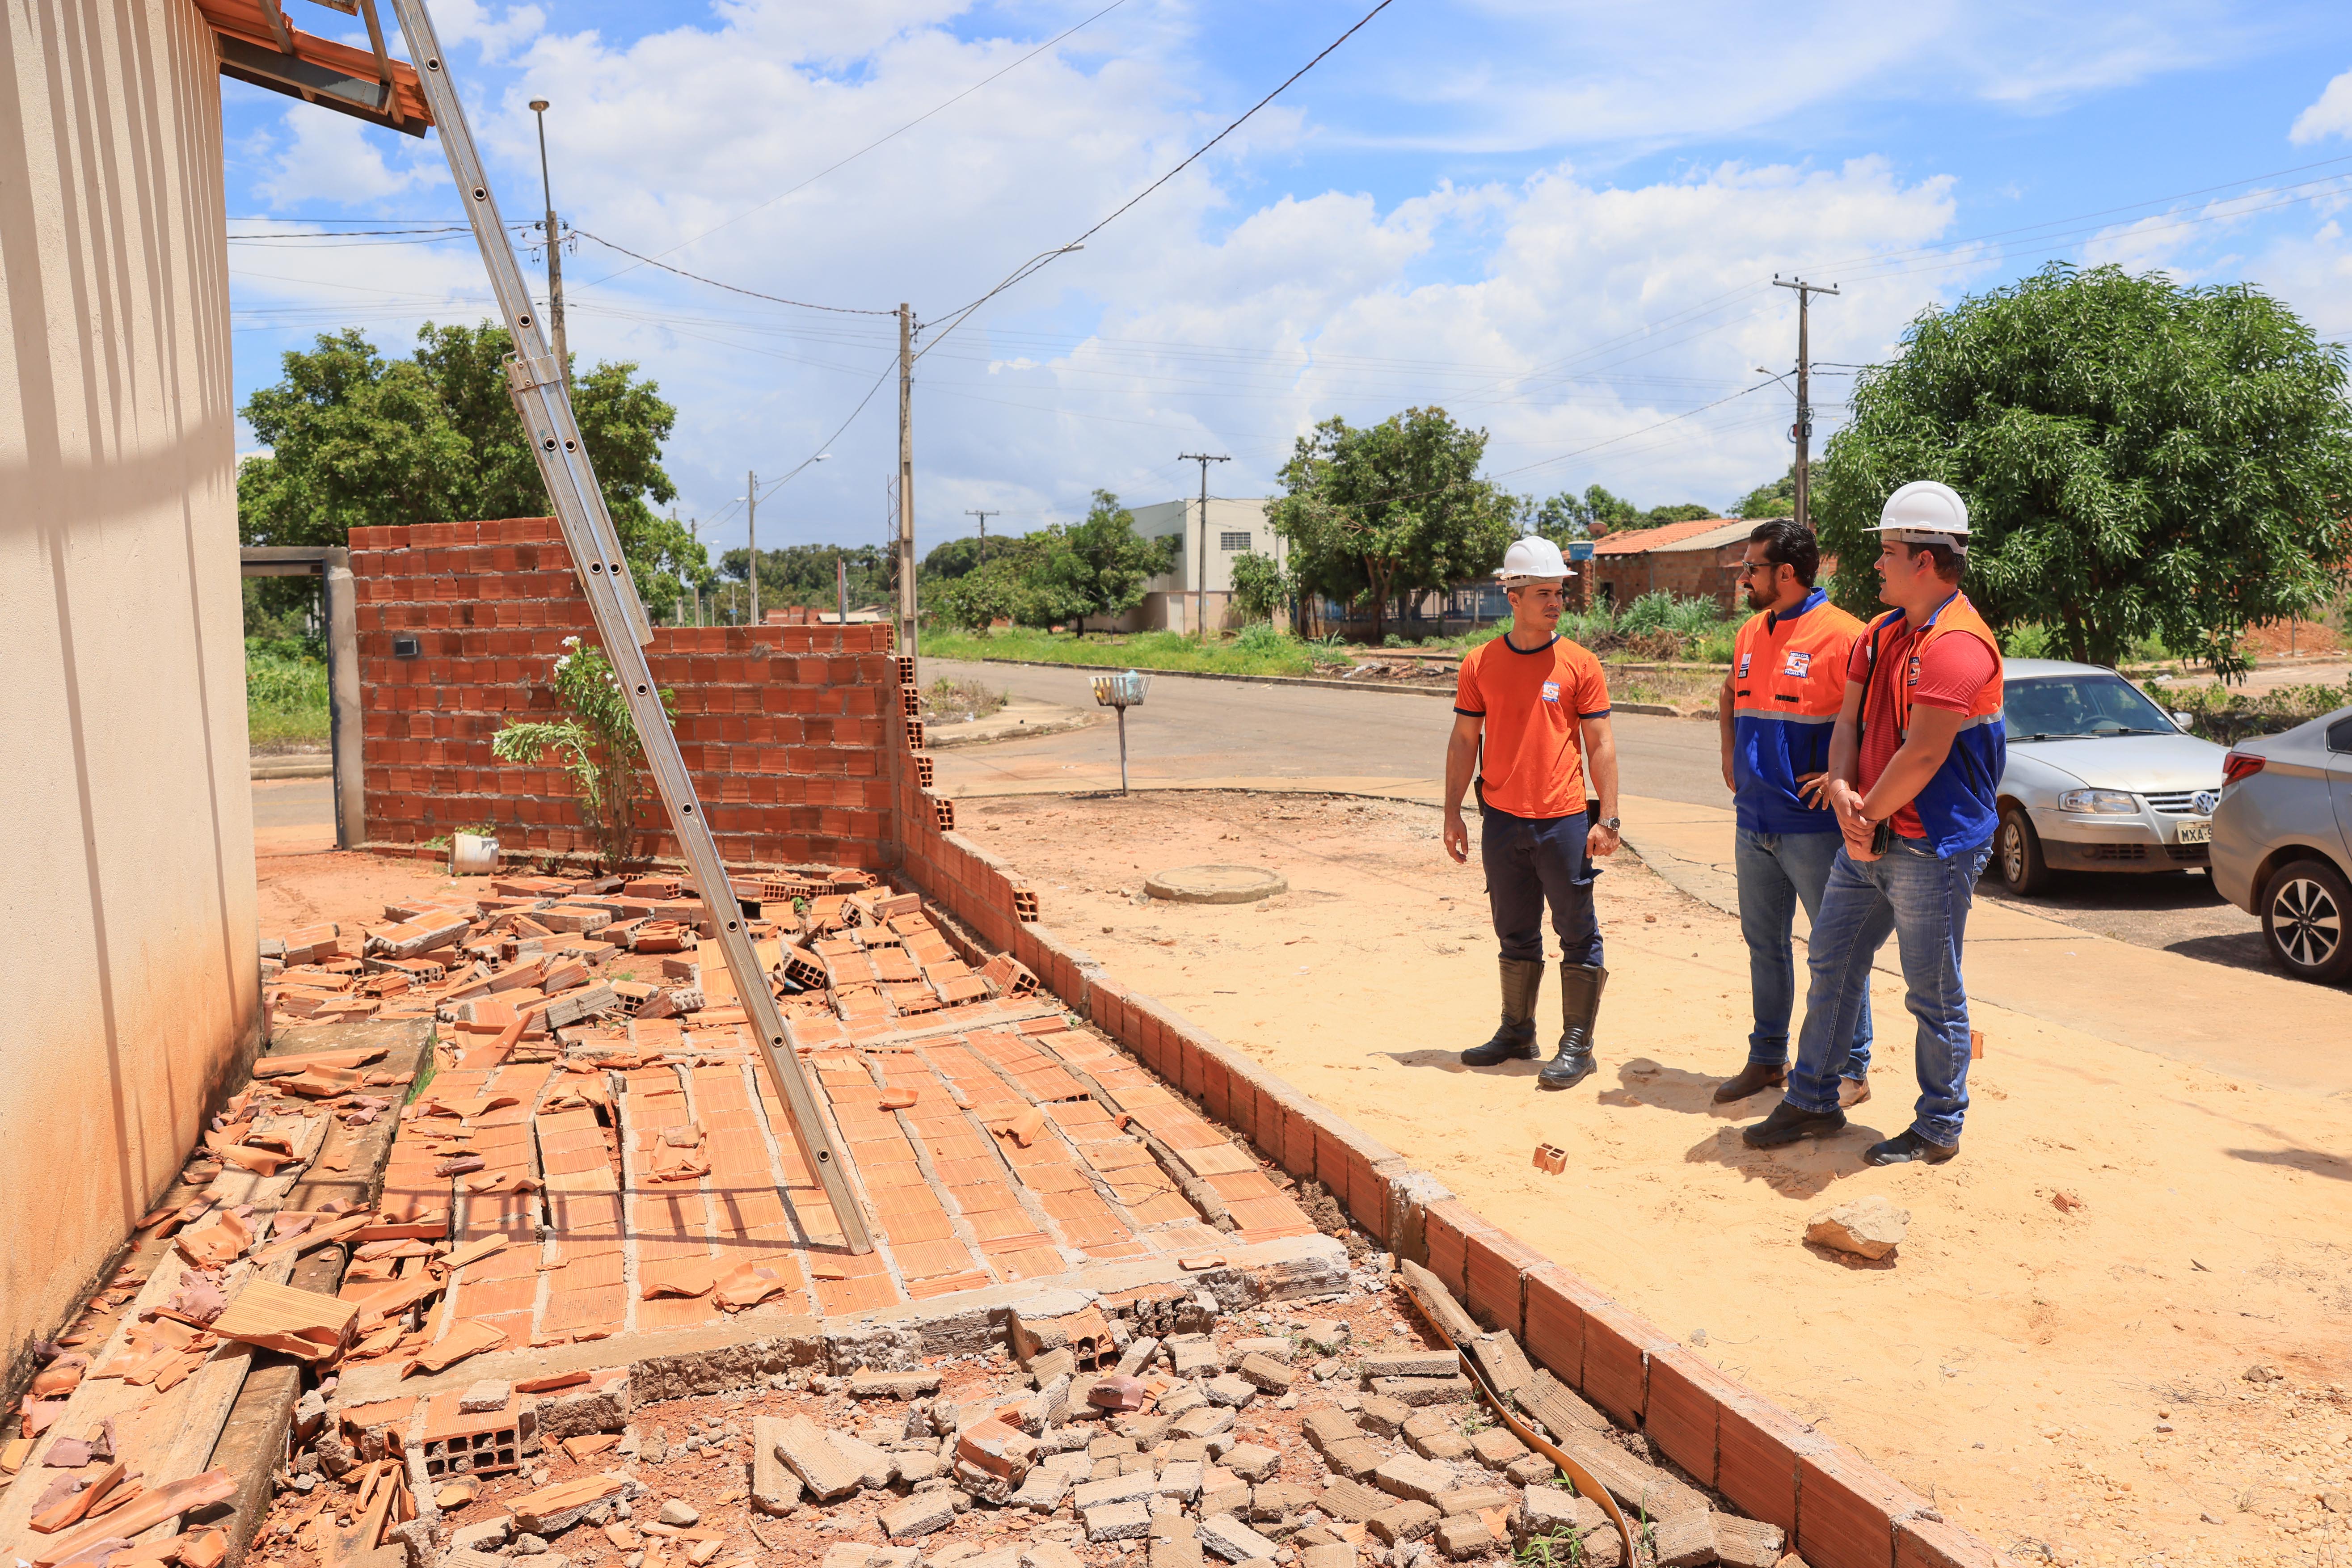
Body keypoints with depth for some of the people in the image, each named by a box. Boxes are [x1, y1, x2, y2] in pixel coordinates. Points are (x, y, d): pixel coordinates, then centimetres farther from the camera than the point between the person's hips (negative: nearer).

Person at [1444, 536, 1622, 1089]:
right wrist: (1453, 814, 5)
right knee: (1514, 934, 14)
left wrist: (1607, 818, -6)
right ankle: (1517, 1033, 27)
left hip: (1564, 822, -2)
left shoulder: (1580, 665, -2)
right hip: (1502, 822, 3)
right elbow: (1464, 740, 8)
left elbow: (1599, 744, -1)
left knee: (1578, 934, 2)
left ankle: (1577, 1045, 11)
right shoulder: (1480, 665, 4)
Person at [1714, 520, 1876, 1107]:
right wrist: (1730, 756, 17)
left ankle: (1851, 1070, 14)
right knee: (1764, 944, 15)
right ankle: (1767, 1058, 27)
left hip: (1814, 827, -7)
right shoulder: (1751, 634, 11)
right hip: (1754, 823, 7)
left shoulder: (1841, 635, -13)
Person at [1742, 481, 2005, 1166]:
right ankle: (1812, 1102, 27)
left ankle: (1939, 1129, 20)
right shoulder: (1881, 633, 10)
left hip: (1931, 849, -9)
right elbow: (1849, 721, 9)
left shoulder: (1958, 644, -19)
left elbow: (1923, 756, -23)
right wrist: (1842, 790, -9)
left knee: (1934, 996, 4)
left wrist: (1869, 817, -12)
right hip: (1869, 841, 9)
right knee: (1832, 963, 14)